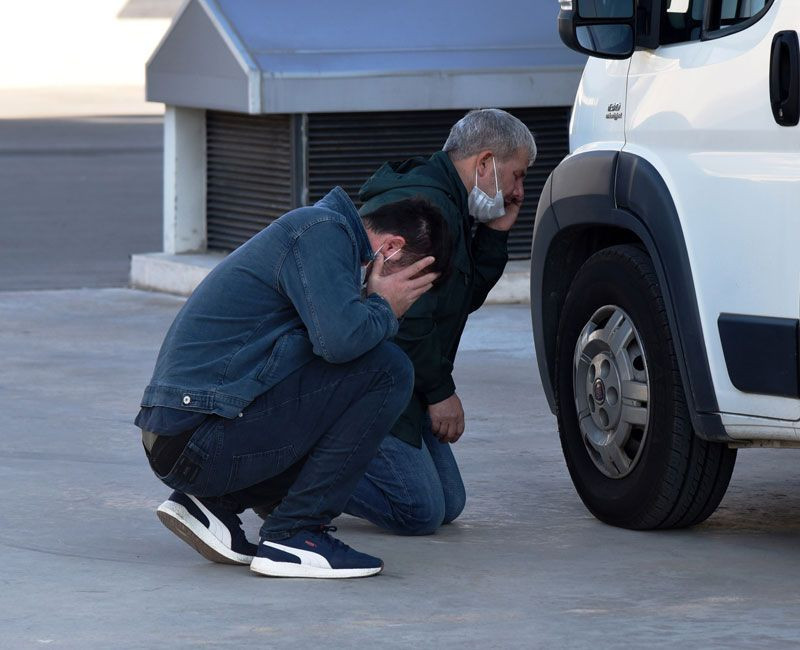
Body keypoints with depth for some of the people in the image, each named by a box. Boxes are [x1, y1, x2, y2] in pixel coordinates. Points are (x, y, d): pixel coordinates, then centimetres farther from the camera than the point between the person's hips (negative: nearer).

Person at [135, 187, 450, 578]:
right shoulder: (323, 230, -9)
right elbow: (341, 338, -23)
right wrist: (384, 309, -3)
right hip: (204, 441, -10)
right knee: (386, 370, -10)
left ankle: (213, 502, 11)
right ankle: (295, 534, -8)